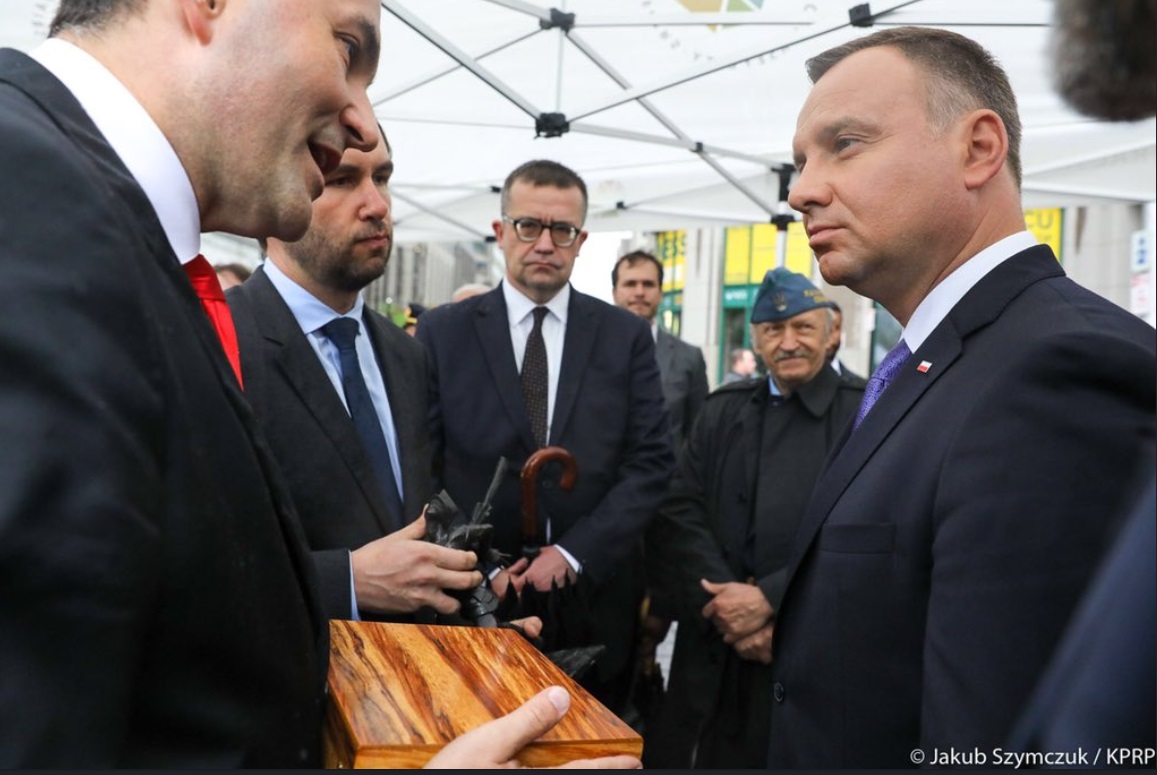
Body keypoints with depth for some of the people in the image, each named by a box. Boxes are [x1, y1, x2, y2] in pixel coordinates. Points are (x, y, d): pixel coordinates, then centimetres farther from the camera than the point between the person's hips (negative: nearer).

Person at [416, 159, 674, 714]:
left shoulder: (627, 336, 2)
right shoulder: (443, 332, 0)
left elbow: (652, 463, -3)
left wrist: (572, 554, -13)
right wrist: (482, 570, -12)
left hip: (595, 607, 1)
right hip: (476, 605, -1)